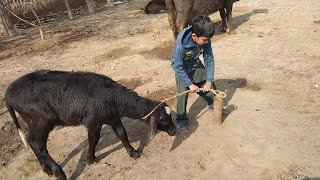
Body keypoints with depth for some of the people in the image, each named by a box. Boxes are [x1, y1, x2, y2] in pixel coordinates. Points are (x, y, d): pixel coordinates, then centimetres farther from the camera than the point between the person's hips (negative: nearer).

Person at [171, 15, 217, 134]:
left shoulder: (206, 41, -25)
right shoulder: (181, 45, -37)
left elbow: (209, 60, -14)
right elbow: (178, 67, -29)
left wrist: (209, 80, -17)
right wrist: (190, 84, -26)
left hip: (196, 66, 5)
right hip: (182, 69, -4)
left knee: (210, 86, 8)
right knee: (183, 94, -14)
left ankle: (213, 105, 38)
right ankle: (181, 120, 6)